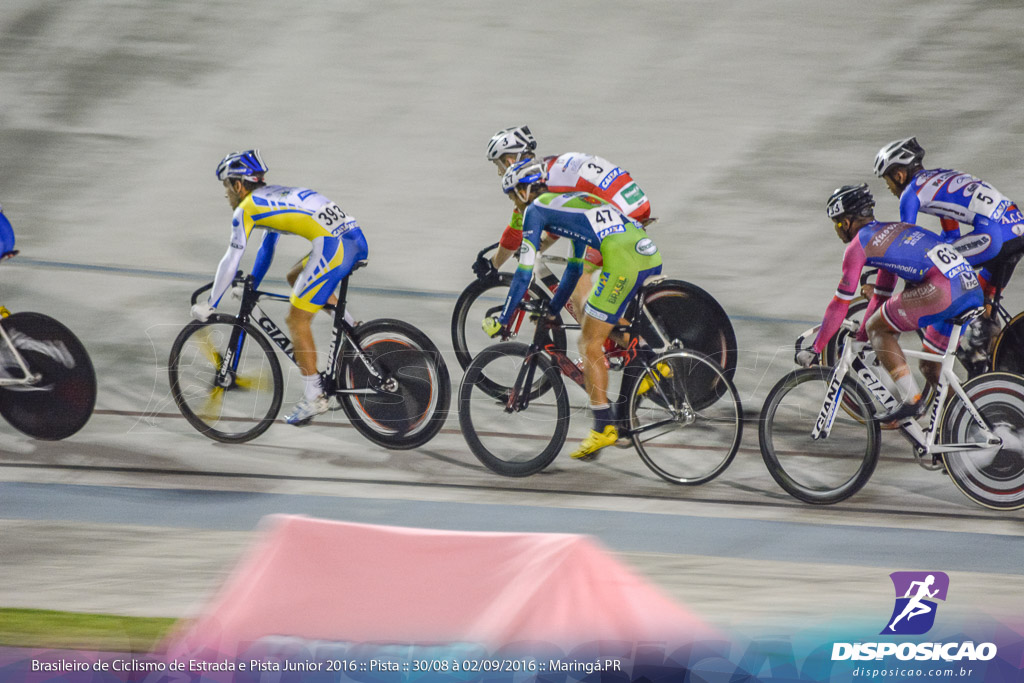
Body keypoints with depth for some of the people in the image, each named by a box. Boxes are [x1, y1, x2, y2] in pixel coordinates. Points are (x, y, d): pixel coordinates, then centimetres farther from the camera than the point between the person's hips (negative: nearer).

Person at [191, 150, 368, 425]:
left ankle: (313, 398, 3)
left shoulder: (246, 209, 4)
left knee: (297, 320, 2)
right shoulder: (273, 196, 29)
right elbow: (267, 249, 41)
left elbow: (231, 261, 4)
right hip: (356, 239, 9)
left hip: (333, 246, -9)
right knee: (295, 278, 31)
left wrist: (209, 306, 12)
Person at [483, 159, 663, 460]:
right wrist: (551, 311, 47)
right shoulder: (572, 200, 33)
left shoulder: (536, 209, 9)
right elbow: (574, 269, 40)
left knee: (590, 344, 2)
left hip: (622, 260, -8)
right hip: (651, 254, 8)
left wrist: (502, 321, 13)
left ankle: (604, 427, 2)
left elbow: (524, 273, 6)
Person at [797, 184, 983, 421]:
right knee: (930, 367, 21)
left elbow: (840, 305, 5)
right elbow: (881, 295, 39)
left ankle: (911, 400, -4)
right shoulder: (889, 233, 31)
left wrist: (814, 349, 12)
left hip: (943, 290, -9)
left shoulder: (858, 245, 4)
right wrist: (859, 339, 45)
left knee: (877, 328, 4)